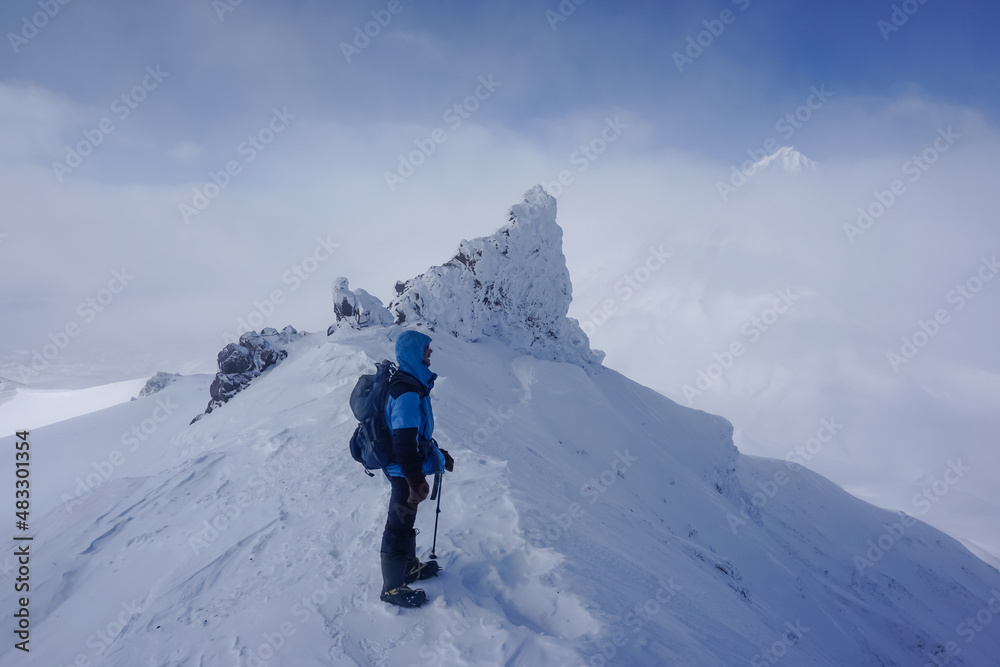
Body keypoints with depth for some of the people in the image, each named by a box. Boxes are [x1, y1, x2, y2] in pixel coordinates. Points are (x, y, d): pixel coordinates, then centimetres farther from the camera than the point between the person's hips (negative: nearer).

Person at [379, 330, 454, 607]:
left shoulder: (413, 383, 7)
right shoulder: (408, 392, -26)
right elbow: (404, 440, -30)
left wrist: (438, 454, 21)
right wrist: (415, 481, -28)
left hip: (407, 469, 10)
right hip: (404, 471, -10)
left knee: (405, 521, 25)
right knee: (400, 525, 4)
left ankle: (410, 566, 44)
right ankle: (393, 587, 20)